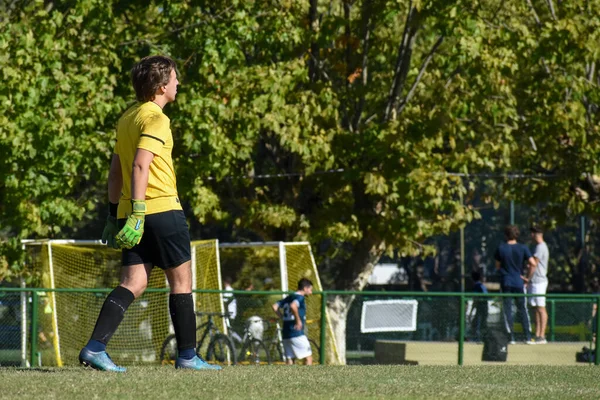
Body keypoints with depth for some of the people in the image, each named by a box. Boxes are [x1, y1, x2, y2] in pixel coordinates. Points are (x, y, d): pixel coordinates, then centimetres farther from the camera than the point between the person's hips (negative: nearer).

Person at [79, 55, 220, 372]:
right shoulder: (156, 119, -10)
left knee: (133, 283, 2)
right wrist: (138, 211, -26)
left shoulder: (127, 118, 17)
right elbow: (140, 166, -21)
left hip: (133, 214, 8)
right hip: (162, 209, -8)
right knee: (181, 280, 5)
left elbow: (115, 171, 20)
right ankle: (187, 355, 10)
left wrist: (114, 214, 23)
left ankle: (94, 348, -13)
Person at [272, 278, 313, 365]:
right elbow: (293, 306, -28)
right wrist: (298, 320, -20)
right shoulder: (300, 297, -8)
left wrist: (283, 318, 13)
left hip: (286, 333, 8)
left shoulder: (288, 298, 17)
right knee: (308, 358, -1)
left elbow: (275, 307, 13)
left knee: (289, 360, 8)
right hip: (297, 333, -8)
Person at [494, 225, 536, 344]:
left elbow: (497, 267, 3)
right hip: (519, 282, 1)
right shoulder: (523, 248, -3)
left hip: (505, 282, -1)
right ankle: (528, 337, 4)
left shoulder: (501, 248, -3)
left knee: (507, 310, 3)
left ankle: (511, 337, -1)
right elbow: (533, 264, -9)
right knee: (523, 310, 8)